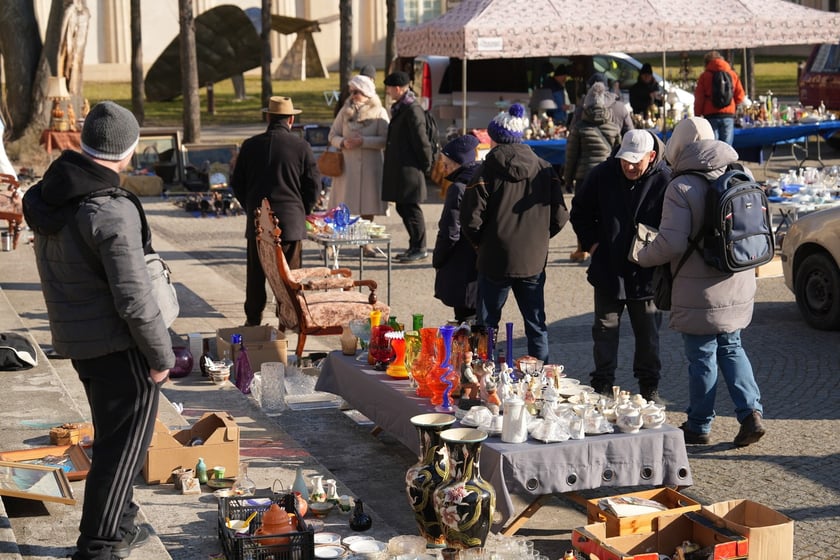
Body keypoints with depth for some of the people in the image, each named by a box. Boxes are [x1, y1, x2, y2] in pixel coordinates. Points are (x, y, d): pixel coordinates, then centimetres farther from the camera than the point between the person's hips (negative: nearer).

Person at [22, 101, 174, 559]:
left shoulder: (46, 196, 0)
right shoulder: (111, 212, -26)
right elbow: (134, 299, -23)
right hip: (119, 344, -8)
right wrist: (161, 356, -10)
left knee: (112, 434, 23)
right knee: (123, 445, 4)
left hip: (73, 337, 8)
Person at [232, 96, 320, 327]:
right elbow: (313, 184, -2)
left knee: (256, 273, 11)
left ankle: (253, 320, 17)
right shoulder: (301, 146, -5)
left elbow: (237, 182, 7)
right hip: (291, 221, -2)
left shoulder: (250, 145, 1)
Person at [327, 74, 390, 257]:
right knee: (341, 207, -2)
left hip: (370, 165, -1)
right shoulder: (345, 111, 9)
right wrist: (342, 142, -11)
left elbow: (385, 140, -8)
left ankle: (366, 245, 16)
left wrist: (363, 141, -18)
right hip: (347, 165, 1)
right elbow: (332, 135, 10)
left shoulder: (379, 112, 0)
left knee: (368, 207, 5)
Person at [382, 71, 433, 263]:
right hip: (399, 170, 10)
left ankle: (420, 249, 3)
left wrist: (425, 166, -11)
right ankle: (414, 247, 21)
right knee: (403, 208, 13)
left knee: (411, 209, -4)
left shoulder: (412, 110, -16)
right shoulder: (400, 108, 15)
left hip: (409, 169, -10)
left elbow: (421, 141, -17)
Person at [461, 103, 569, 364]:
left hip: (495, 261, -3)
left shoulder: (489, 170, -11)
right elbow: (559, 216, 1)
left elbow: (472, 219, -13)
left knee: (487, 326, 9)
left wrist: (480, 243, 6)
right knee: (536, 326, 13)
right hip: (534, 260, 3)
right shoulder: (544, 169, 1)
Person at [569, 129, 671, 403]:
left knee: (648, 333, 12)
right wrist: (592, 243, 2)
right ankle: (603, 385, 20)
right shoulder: (603, 174, -5)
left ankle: (649, 386, 27)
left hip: (646, 274, -2)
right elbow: (579, 212, 10)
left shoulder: (665, 180, -13)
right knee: (605, 329, 9)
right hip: (608, 270, 2)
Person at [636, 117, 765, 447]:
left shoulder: (681, 188, -16)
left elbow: (671, 243, -22)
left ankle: (699, 426, 18)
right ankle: (751, 412, 7)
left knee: (702, 358, 6)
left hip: (701, 294, -6)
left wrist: (643, 257, -4)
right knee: (731, 349, 20)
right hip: (738, 288, 6)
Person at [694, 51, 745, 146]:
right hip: (728, 115, 2)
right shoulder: (732, 74, 7)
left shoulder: (704, 76, 1)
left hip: (711, 115, -2)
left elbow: (699, 99, -2)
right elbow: (740, 96, 6)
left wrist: (697, 115, 5)